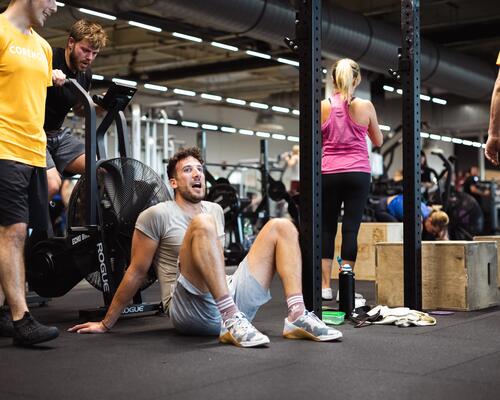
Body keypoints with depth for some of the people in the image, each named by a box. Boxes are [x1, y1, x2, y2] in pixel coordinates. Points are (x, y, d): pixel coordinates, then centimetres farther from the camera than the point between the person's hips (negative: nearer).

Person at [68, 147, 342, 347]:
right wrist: (106, 324, 4)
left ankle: (297, 316, -20)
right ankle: (232, 323, -38)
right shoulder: (157, 215, 1)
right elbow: (136, 273, 3)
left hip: (232, 299, 7)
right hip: (191, 311, -6)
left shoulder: (215, 210, 21)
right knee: (203, 224, -30)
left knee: (281, 226, -2)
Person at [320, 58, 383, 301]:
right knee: (351, 228, 1)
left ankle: (325, 286, 7)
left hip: (329, 173, 1)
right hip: (358, 173, -1)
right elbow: (378, 141, 12)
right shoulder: (365, 107, -1)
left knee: (326, 228, 9)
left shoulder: (323, 107, -1)